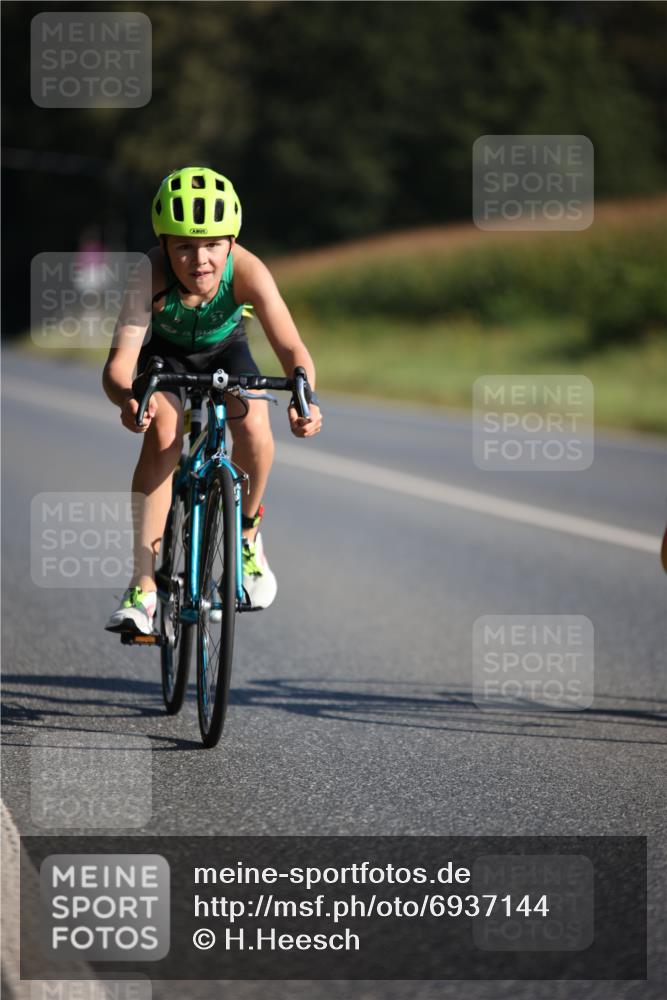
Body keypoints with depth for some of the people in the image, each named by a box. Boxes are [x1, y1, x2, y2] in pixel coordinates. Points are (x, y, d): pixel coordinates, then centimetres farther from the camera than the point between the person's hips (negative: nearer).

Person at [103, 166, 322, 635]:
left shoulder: (246, 271, -36)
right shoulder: (150, 277, -37)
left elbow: (292, 348, -40)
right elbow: (119, 363, -44)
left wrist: (305, 400, -60)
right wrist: (128, 398, -67)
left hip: (225, 348, 1)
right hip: (164, 350, -1)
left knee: (253, 425, -26)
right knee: (162, 432, -26)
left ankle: (247, 531, 4)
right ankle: (144, 586, -22)